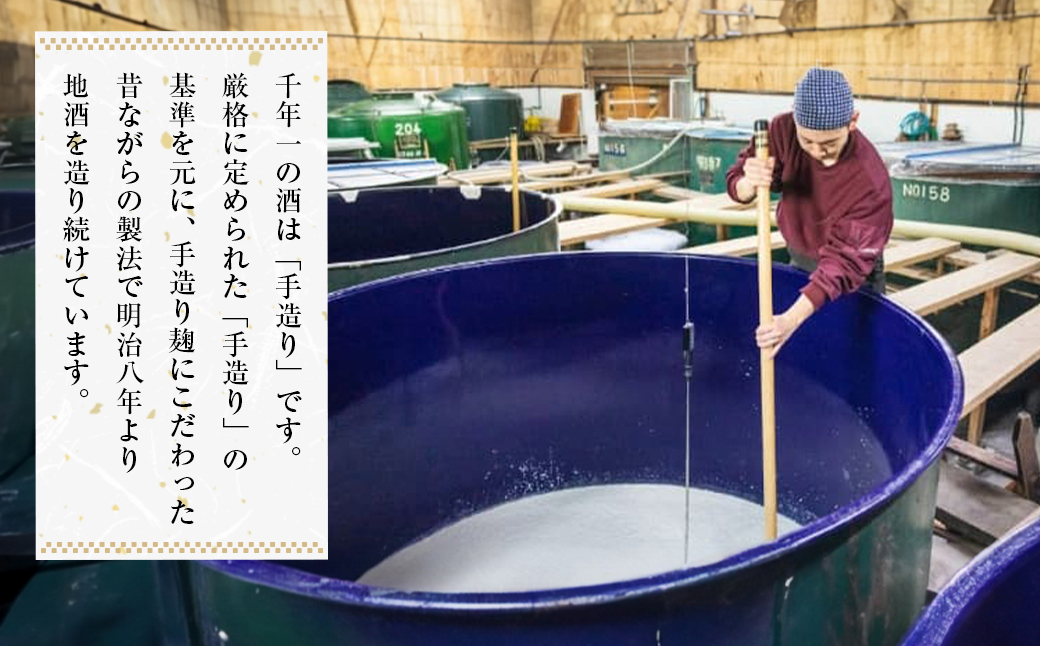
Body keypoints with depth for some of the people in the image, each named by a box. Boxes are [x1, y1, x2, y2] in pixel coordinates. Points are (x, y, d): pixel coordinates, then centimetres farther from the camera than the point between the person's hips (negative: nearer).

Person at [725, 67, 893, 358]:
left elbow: (846, 262, -34)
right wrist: (750, 182, -43)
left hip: (852, 278, -4)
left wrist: (793, 318, -46)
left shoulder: (870, 181, -35)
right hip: (798, 260, 4)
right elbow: (737, 187, -16)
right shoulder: (783, 131, -22)